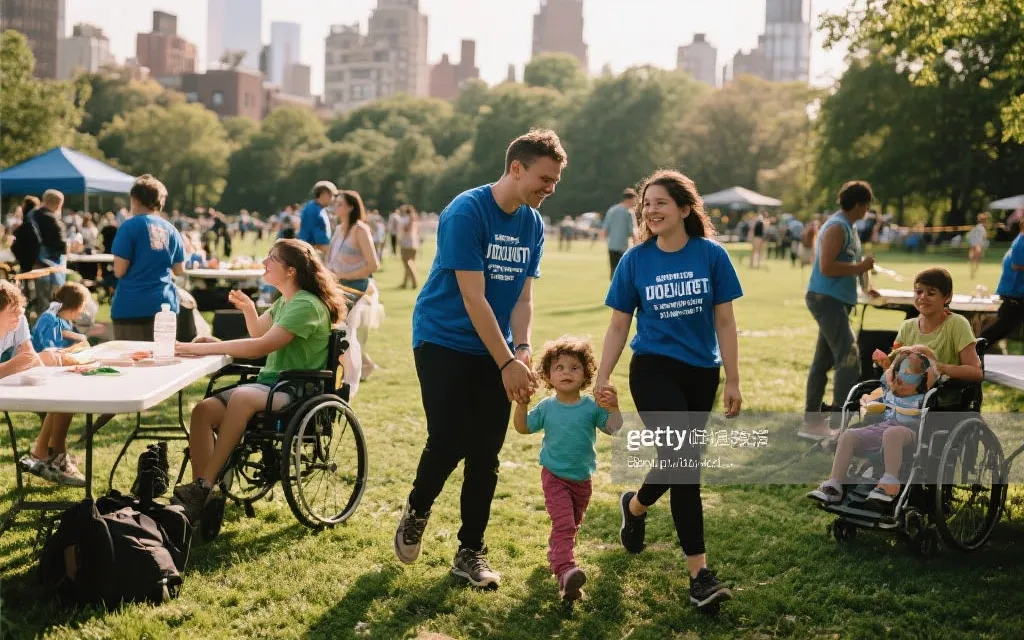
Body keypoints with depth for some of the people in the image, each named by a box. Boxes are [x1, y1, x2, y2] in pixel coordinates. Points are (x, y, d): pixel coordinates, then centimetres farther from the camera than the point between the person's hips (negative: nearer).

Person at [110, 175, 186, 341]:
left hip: (131, 307, -4)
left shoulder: (130, 226, -8)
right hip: (165, 304, 4)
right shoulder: (170, 229, 6)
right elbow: (180, 270, 10)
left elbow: (119, 271, -11)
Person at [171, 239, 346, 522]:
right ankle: (200, 498, -19)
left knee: (241, 397, -37)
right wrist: (248, 309, 10)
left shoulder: (307, 306, -15)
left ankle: (203, 487, -32)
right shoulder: (285, 301, 15)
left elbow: (260, 347, -25)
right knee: (203, 410, -14)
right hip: (270, 383, 9)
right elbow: (258, 332, 33)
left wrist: (202, 348, -23)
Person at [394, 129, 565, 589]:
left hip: (494, 349, 6)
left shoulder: (533, 224, 3)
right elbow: (473, 298, -21)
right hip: (443, 341, -6)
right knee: (448, 443, -12)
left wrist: (522, 351, -12)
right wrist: (507, 363, -23)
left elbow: (523, 296, 5)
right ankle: (416, 511, 18)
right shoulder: (466, 213, -18)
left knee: (486, 453, 2)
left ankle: (470, 552, 14)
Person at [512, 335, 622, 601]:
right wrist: (521, 404, -14)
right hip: (554, 477, -3)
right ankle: (566, 572, -29)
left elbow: (614, 429, -15)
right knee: (563, 524, -18)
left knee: (572, 525, 21)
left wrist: (613, 409, -33)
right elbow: (523, 428, 2)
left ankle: (555, 555, 45)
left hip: (582, 479, 3)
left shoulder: (591, 407, -8)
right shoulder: (546, 407, -6)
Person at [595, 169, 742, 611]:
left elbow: (724, 322, 1)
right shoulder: (635, 261, -3)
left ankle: (634, 506, 47)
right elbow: (618, 326, 4)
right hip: (654, 371, -2)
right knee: (684, 462, -13)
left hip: (701, 374, 2)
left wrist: (733, 382, 0)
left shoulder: (711, 255, -3)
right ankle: (699, 572, -9)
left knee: (677, 462, 13)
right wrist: (601, 380, -1)